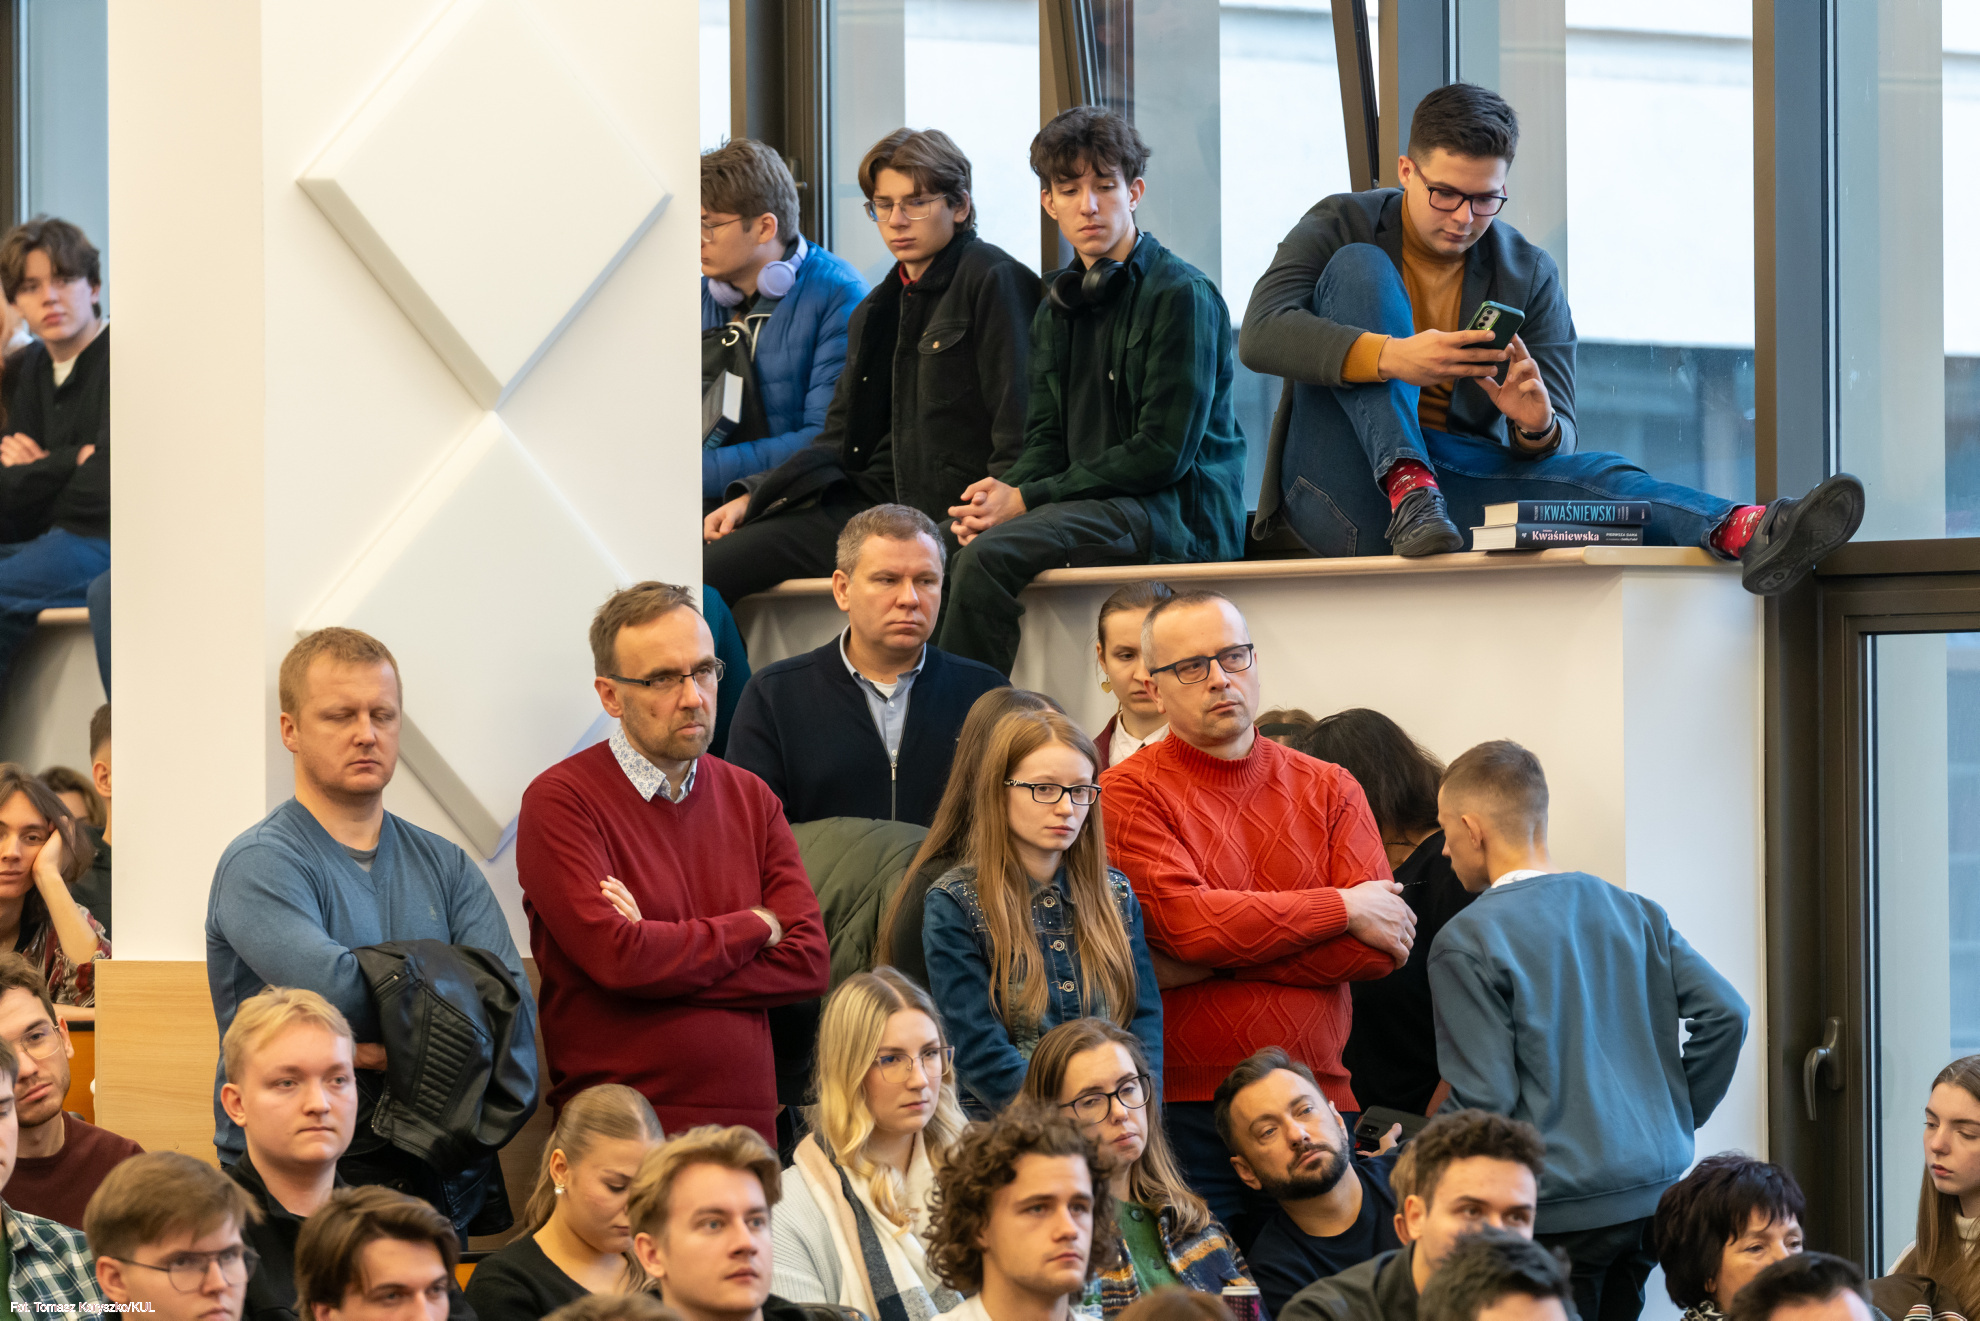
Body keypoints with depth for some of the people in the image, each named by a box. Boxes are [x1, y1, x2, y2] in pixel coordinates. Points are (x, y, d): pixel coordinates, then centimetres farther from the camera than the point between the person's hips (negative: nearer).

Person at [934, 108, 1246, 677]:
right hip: (1093, 506, 7)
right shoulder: (1056, 313, 19)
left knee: (989, 554, -29)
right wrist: (1000, 493, -10)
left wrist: (1026, 500, -14)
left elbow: (1164, 452, -13)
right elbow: (1045, 441, 16)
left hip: (1178, 517, -7)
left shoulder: (1181, 294, -6)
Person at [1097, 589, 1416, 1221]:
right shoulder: (1129, 794, 0)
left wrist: (1204, 965, -10)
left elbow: (1379, 949, -1)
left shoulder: (1328, 790, 11)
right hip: (1186, 1109, -3)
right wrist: (1343, 908, -6)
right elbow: (1186, 920, -15)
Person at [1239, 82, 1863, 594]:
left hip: (1460, 476, 2)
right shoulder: (1341, 226, 3)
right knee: (1358, 266, -19)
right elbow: (1260, 335, -15)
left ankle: (1745, 532, -56)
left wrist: (1537, 427, -22)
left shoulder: (1530, 276, 9)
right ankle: (1409, 494, -36)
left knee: (1593, 475, -27)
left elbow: (1559, 441, 5)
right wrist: (1391, 358, -30)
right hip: (1348, 485, -2)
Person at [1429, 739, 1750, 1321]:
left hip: (1561, 1214, -6)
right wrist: (1675, 1117, 14)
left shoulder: (1466, 942, -9)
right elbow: (1725, 1014, 5)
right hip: (1653, 1193, 6)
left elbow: (1484, 1098, -13)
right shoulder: (1631, 912, 9)